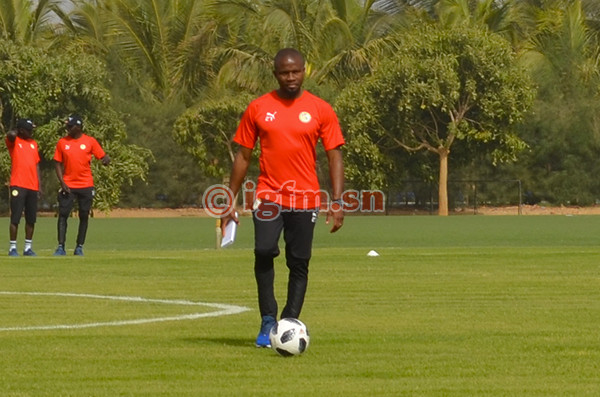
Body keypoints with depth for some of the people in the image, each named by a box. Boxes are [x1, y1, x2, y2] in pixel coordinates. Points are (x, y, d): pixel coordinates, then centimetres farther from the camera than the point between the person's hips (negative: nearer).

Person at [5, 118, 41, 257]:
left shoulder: (33, 143, 16)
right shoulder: (13, 141, -1)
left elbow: (36, 164, 17)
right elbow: (10, 134, -25)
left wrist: (39, 184, 11)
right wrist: (17, 132, -1)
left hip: (32, 186, 6)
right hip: (18, 185, -6)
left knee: (31, 218, 6)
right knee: (15, 218, -6)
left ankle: (28, 248, 14)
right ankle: (12, 248, -2)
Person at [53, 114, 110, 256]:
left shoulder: (90, 142, 0)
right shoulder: (62, 142, 4)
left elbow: (103, 156, 1)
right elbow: (58, 163, 6)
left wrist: (106, 160, -25)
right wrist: (62, 183, -5)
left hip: (86, 185, -1)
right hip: (68, 186, 1)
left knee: (84, 216, 4)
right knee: (63, 214, -8)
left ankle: (79, 247, 12)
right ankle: (61, 247, -8)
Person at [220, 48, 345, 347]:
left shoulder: (320, 110, 3)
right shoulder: (258, 109, 5)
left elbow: (334, 156, 3)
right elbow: (243, 156, 10)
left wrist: (337, 202, -6)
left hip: (305, 199, 0)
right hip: (268, 196, 0)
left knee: (299, 263, 1)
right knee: (264, 252, -19)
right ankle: (267, 320, -8)